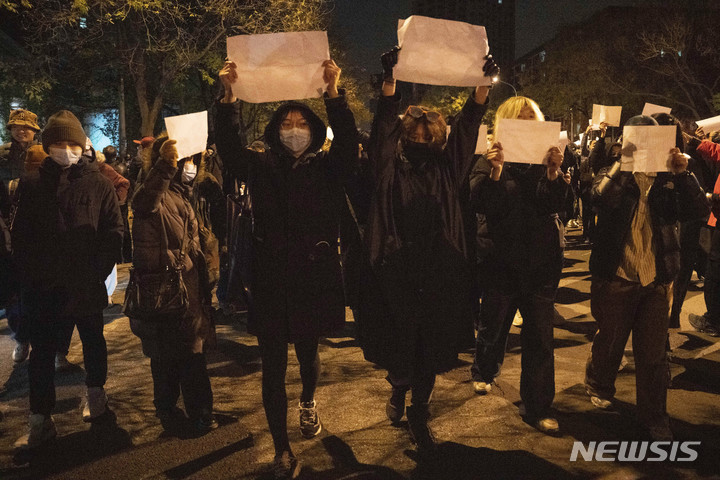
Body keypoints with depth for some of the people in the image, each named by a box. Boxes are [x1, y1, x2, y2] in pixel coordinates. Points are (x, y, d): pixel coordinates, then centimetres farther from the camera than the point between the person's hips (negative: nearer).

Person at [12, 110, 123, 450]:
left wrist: (98, 271, -11)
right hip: (42, 285, 2)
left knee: (92, 340, 17)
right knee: (42, 350, 6)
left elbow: (113, 231, -5)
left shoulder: (98, 184, -3)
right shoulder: (31, 186, 3)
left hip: (86, 282, -1)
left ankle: (95, 393, 38)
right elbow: (20, 236, 5)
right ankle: (40, 420, 16)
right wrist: (29, 272, -5)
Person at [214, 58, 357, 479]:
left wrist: (334, 91, -23)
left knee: (308, 352, 18)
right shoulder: (262, 167, 6)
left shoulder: (326, 168, 5)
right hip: (272, 281, 0)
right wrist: (230, 96, -20)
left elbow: (349, 143, -12)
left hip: (315, 277, 0)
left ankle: (309, 401, 52)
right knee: (273, 366, 3)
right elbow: (230, 145, -7)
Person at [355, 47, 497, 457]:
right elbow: (383, 126, -7)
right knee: (400, 342, 7)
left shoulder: (446, 168, 11)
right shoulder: (391, 166, 5)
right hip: (396, 273, -2)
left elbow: (467, 127, 5)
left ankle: (419, 415, 25)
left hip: (439, 276, 2)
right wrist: (390, 80, -18)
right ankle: (399, 388, 40)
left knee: (431, 347, 7)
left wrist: (484, 84, -5)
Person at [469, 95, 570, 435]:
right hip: (502, 257, -1)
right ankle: (484, 372, 44)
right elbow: (482, 203, -13)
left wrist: (553, 171, -24)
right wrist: (495, 170, -28)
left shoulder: (543, 159, 6)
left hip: (541, 260, 2)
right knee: (493, 324, 14)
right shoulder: (490, 159, 0)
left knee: (540, 335, 2)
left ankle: (537, 407, 13)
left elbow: (554, 203, -7)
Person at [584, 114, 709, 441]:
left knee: (653, 352, 7)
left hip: (657, 280, 2)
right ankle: (598, 386, 43)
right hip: (617, 278, -1)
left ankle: (654, 416, 22)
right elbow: (602, 199, -23)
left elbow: (698, 211, -8)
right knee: (610, 340, 15)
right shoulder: (614, 176, 0)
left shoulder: (668, 180, 6)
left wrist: (682, 173, -18)